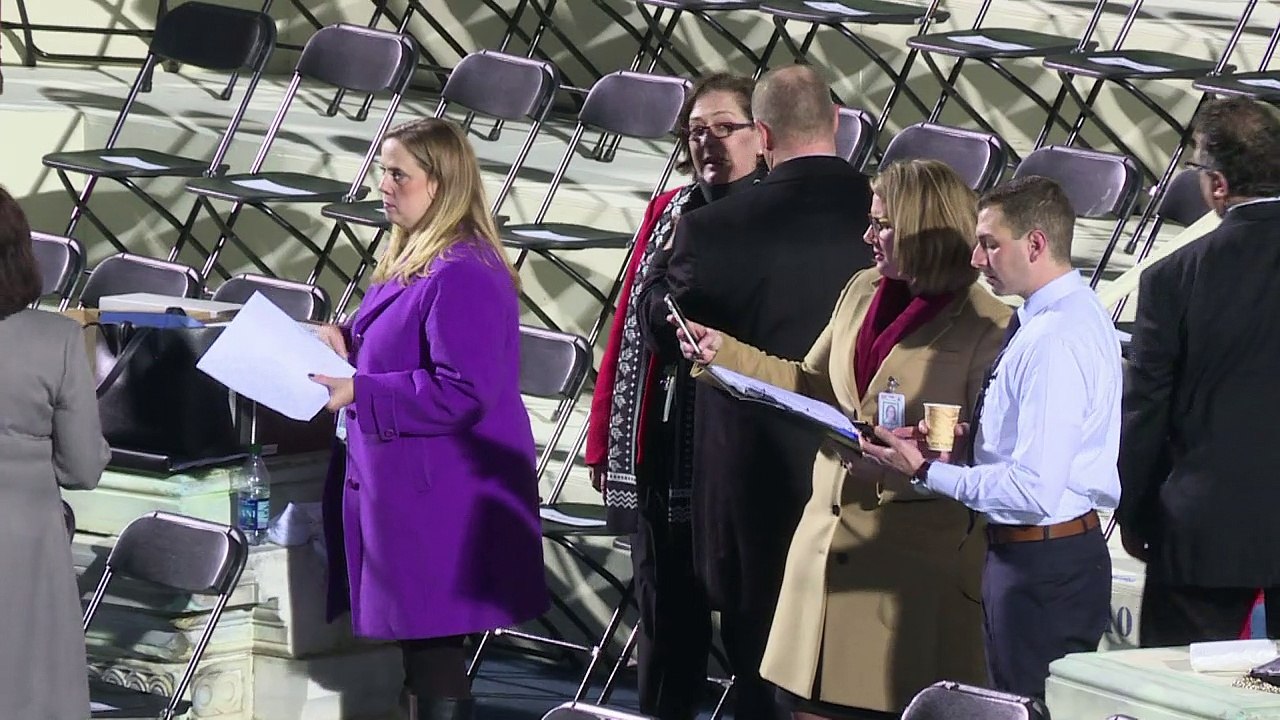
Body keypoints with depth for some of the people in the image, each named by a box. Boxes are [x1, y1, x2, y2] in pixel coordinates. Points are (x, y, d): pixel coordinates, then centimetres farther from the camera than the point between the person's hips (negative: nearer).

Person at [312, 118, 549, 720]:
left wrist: (359, 393, -22)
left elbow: (462, 393, -25)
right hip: (410, 489, 11)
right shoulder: (416, 261, 12)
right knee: (423, 655, 17)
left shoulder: (463, 277, -21)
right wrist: (348, 345, 6)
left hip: (441, 506, -11)